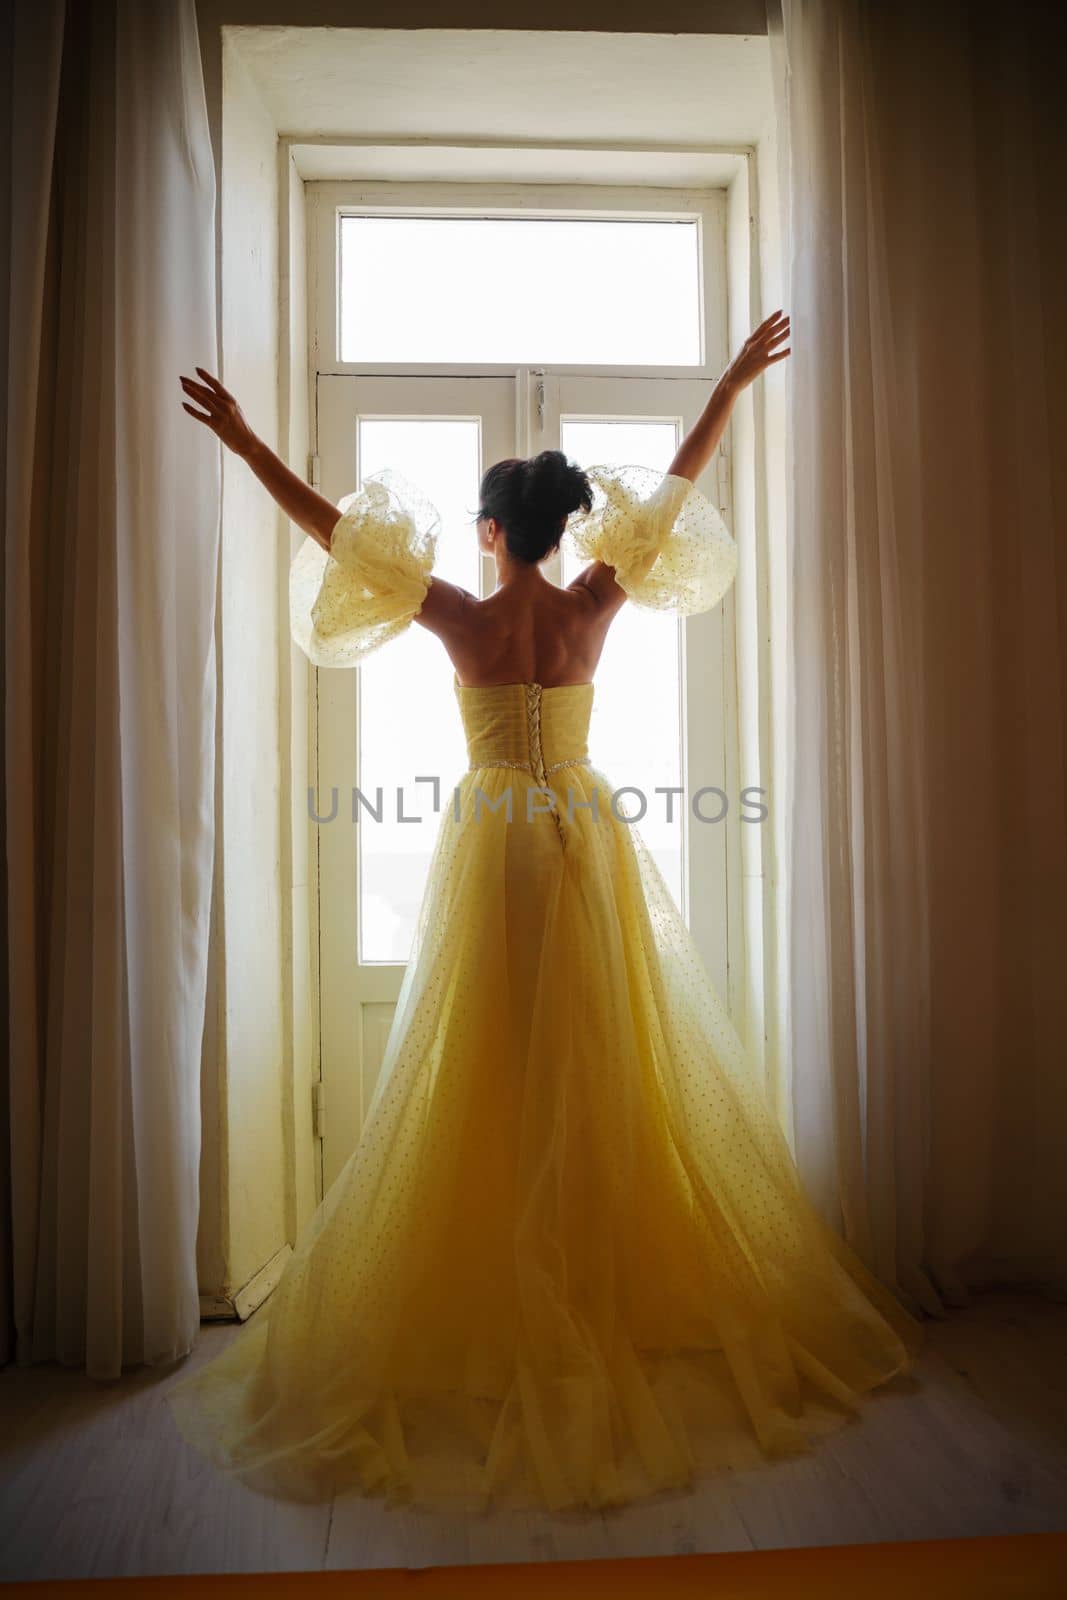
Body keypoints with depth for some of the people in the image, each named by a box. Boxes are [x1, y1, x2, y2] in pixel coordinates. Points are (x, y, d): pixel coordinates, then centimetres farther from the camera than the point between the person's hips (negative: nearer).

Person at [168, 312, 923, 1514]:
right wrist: (733, 384, 18)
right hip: (587, 842, 2)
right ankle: (627, 1290, 22)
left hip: (493, 844, -2)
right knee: (602, 1063, 9)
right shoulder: (592, 605, -1)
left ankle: (503, 1313, 16)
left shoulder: (462, 619, -7)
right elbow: (674, 488, 8)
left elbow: (331, 525, -2)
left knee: (493, 1070, 6)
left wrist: (241, 439, 6)